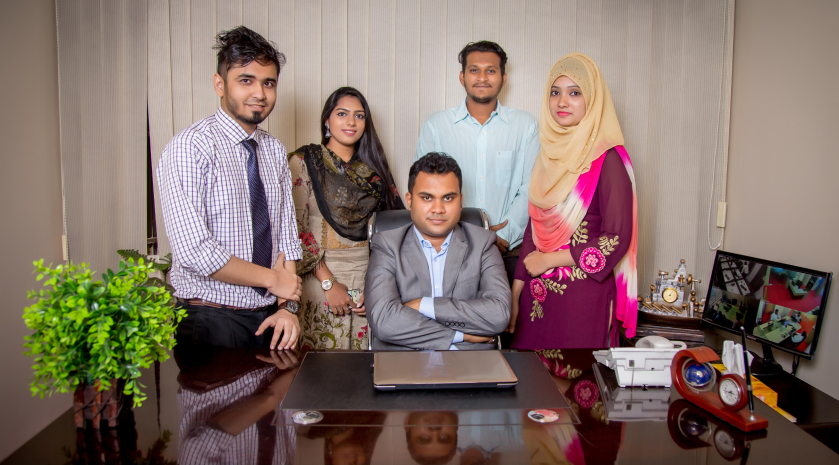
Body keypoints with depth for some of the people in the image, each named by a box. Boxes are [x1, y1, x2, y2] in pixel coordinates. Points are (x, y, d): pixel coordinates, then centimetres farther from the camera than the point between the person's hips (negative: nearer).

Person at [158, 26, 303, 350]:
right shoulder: (190, 148, -14)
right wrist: (273, 279, -12)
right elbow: (193, 252, -22)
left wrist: (289, 306, -7)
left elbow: (286, 234, 6)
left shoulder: (275, 152, 7)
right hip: (211, 323, -6)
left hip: (269, 318, 6)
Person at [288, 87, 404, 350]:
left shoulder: (372, 167, 12)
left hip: (367, 275, 4)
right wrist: (328, 283, -13)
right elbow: (296, 228, -8)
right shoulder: (303, 162, 0)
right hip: (321, 277, -3)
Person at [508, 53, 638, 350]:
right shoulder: (550, 153, 9)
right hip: (537, 291, 6)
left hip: (583, 294, -5)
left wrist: (549, 259, -9)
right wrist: (516, 291, 9)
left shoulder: (608, 158, -11)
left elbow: (617, 239, -14)